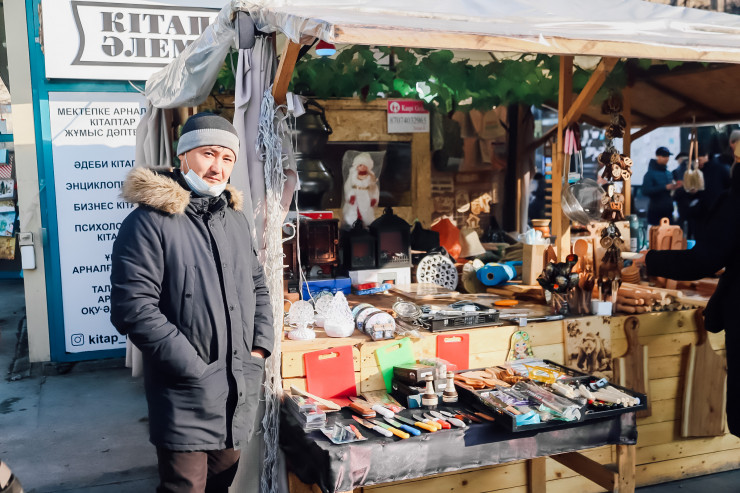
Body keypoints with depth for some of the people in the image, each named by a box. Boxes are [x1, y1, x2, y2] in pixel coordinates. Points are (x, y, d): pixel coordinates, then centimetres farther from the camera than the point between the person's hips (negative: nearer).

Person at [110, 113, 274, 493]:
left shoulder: (236, 220, 11)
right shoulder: (148, 223, -13)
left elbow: (257, 286, 19)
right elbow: (133, 308, -19)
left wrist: (260, 348, 6)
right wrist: (196, 368, -18)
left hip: (241, 390, 7)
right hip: (186, 396, -6)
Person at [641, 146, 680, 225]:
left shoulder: (669, 173, 14)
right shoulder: (650, 173, -7)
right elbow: (646, 191, -20)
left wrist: (674, 187, 0)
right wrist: (665, 187, -20)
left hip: (668, 212, 6)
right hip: (655, 212, -6)